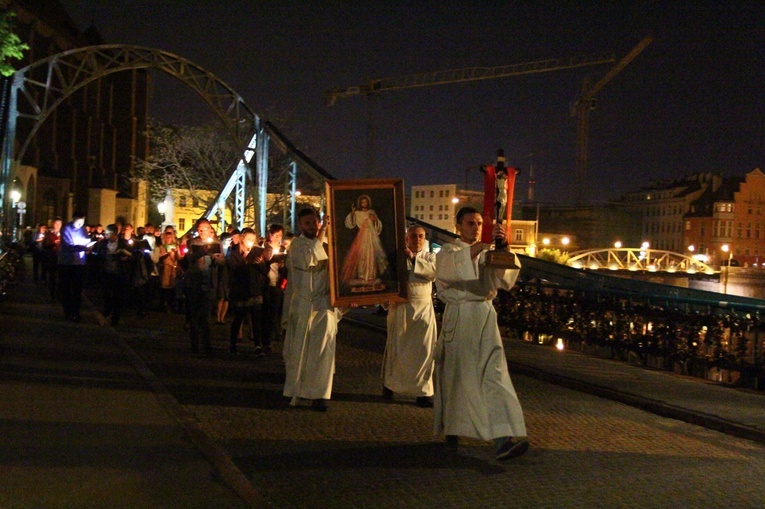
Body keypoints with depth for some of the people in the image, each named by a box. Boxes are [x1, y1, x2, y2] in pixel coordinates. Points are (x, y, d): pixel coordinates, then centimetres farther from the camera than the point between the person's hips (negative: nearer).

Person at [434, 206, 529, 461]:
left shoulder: (488, 254, 14)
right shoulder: (448, 252, 3)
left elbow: (506, 277, -5)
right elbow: (454, 265, -23)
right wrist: (483, 243, -34)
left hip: (485, 316, 3)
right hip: (458, 316, -3)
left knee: (494, 375, -10)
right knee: (456, 375, 6)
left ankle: (503, 439, -18)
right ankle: (451, 429, 27)